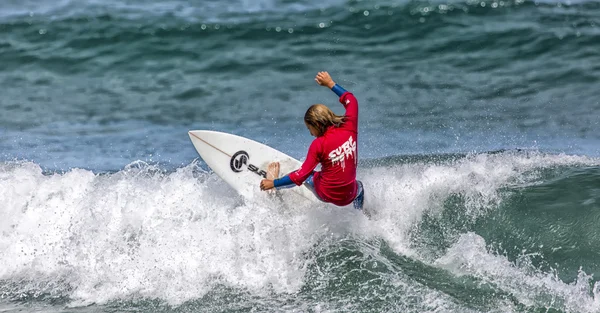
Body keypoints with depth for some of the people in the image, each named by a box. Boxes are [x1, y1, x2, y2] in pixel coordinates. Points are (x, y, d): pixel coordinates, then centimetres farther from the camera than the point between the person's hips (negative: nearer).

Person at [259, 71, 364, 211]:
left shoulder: (319, 144, -17)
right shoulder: (349, 128, -8)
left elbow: (301, 175, -15)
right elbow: (351, 100, 11)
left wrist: (273, 183, -6)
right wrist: (330, 83, 19)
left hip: (325, 194, -3)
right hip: (348, 197, 3)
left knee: (304, 175, 27)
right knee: (358, 186, 41)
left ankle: (274, 180, 46)